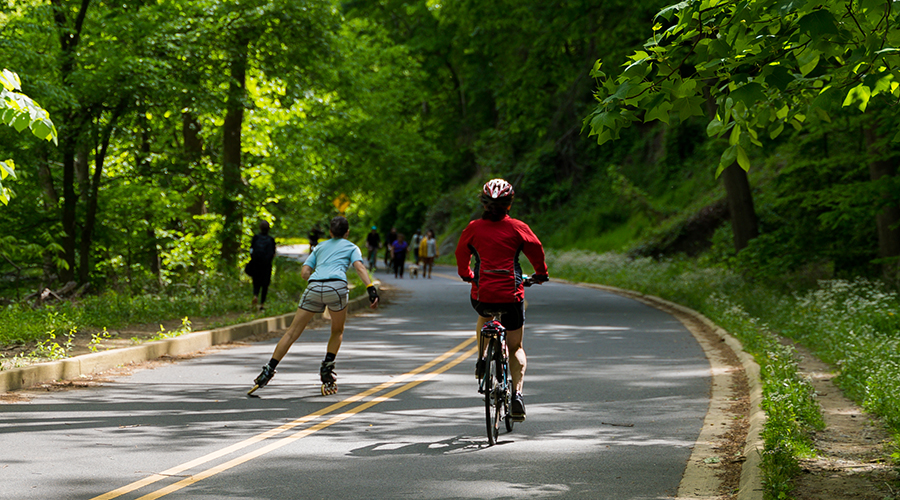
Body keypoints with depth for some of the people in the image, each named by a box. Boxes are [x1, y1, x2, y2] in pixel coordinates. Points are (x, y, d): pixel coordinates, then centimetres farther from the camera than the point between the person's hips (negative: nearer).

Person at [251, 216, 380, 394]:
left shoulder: (320, 247, 30)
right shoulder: (351, 247, 21)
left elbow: (304, 272, 17)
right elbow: (359, 267, 1)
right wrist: (371, 289, -9)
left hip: (314, 287, 2)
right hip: (337, 286, -2)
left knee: (292, 332, 6)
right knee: (337, 332, 22)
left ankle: (269, 371, 1)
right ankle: (327, 369, 10)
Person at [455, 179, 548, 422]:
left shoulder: (473, 228, 1)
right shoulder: (518, 228, -2)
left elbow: (461, 254, 15)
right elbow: (536, 251, 6)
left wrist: (466, 275, 34)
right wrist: (541, 274, 26)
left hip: (482, 295, 1)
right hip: (511, 296, -1)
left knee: (484, 316, 39)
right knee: (516, 348, 13)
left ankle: (481, 360, 24)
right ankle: (517, 393, -4)